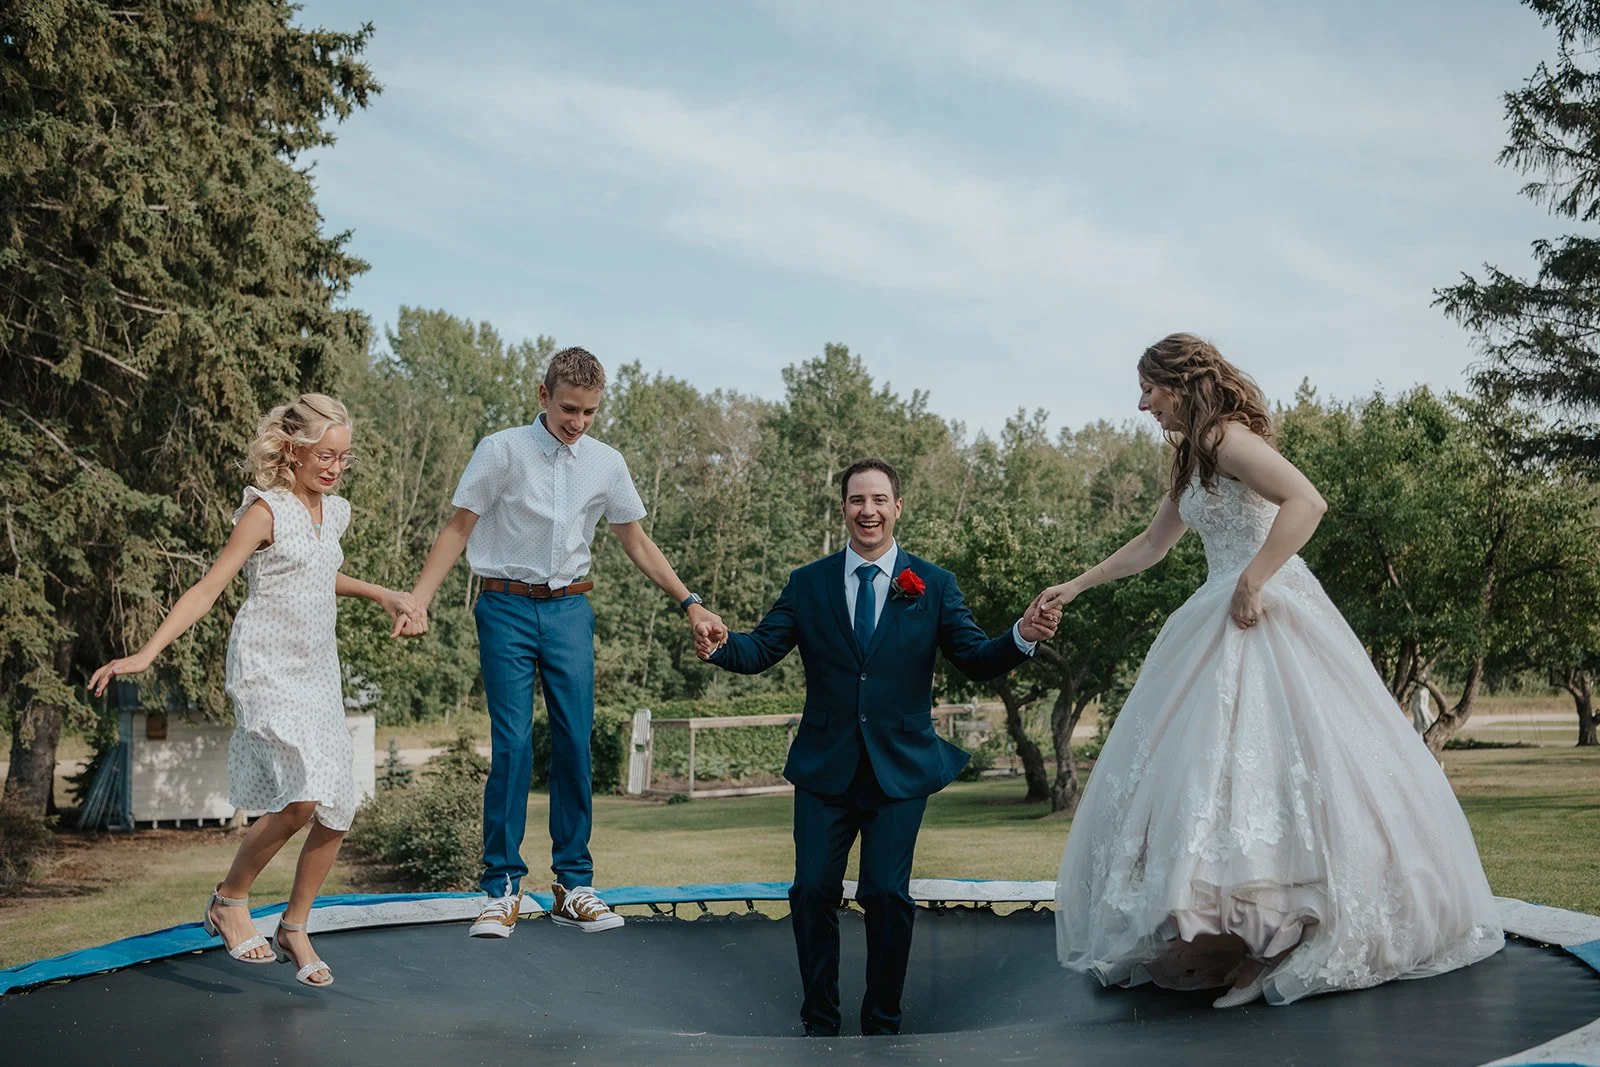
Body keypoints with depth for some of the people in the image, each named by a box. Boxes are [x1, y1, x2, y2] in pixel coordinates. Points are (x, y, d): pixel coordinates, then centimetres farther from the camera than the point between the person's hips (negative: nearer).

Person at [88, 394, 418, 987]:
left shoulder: (335, 513, 12)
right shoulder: (266, 512, -8)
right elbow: (208, 588, -13)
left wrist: (379, 594, 25)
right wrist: (146, 653, -20)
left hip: (318, 674, 7)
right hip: (266, 671, -7)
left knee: (337, 812, 0)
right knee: (305, 794, -22)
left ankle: (294, 927, 19)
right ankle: (229, 900, 2)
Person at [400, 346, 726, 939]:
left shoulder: (607, 463, 6)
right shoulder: (501, 451, -4)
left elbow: (637, 542, 15)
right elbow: (458, 529, -2)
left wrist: (690, 604, 9)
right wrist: (417, 601, -12)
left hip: (569, 609, 3)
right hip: (507, 607, -3)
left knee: (574, 744, 2)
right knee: (512, 744, -7)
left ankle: (573, 885, 12)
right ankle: (501, 887, 4)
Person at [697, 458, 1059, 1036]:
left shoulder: (934, 585, 3)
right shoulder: (807, 584, 6)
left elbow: (977, 661, -2)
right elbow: (762, 649, -2)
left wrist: (1022, 637, -21)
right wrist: (722, 646, -24)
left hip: (900, 769, -1)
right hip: (825, 768, 1)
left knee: (887, 894, -6)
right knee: (812, 889, -1)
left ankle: (882, 1023, 16)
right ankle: (819, 1021, 19)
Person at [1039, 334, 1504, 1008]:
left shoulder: (1229, 438, -10)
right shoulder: (1193, 460, 19)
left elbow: (1307, 503, -24)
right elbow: (1150, 546, 28)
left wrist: (1252, 581, -23)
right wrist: (1075, 588, 27)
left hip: (1265, 614, -10)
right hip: (1223, 622, 10)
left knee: (1277, 760, -11)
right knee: (1212, 765, 6)